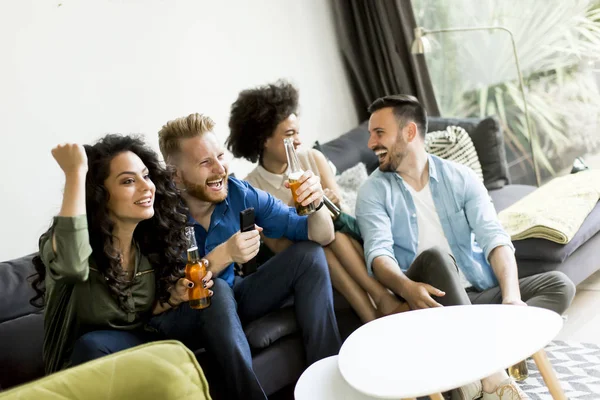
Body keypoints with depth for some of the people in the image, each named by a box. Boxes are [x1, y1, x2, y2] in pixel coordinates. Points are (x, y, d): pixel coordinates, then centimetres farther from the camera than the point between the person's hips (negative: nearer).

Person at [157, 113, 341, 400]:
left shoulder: (240, 194, -15)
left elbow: (321, 236, -10)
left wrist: (315, 204, -33)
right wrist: (224, 254, -40)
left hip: (235, 297, 5)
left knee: (310, 254, -11)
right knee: (216, 290, -36)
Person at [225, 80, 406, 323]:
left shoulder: (313, 159, 2)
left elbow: (343, 211, -1)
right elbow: (278, 247, -10)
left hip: (340, 243, 2)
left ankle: (382, 298, -33)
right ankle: (374, 321, -36)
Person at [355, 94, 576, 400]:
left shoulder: (460, 177, 6)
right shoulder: (373, 192, 1)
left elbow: (494, 238, -5)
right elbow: (379, 253, -15)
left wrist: (512, 296, -24)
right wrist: (406, 288, -38)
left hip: (478, 293, 3)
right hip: (429, 300, -3)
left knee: (559, 284, -15)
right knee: (434, 256, -33)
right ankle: (491, 375, -39)